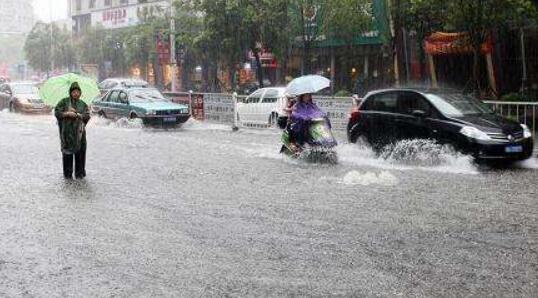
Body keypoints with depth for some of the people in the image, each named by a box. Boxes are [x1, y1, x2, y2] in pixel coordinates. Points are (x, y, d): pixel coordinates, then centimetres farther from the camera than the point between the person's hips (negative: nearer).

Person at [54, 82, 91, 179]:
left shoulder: (83, 104, 8)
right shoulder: (64, 101, 4)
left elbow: (87, 116, -2)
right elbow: (57, 112, -4)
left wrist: (76, 114, -15)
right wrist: (67, 114, -17)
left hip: (79, 131, 2)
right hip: (67, 131, -1)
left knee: (80, 152, 1)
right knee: (67, 152, 1)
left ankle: (79, 173, 10)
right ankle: (68, 174, 9)